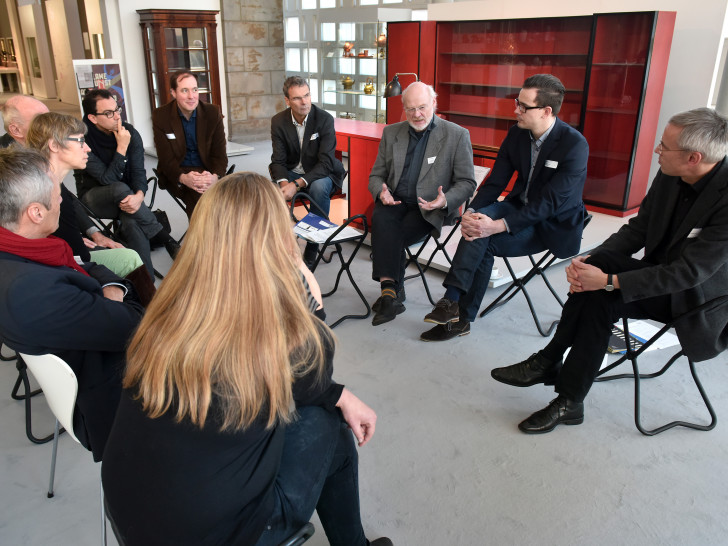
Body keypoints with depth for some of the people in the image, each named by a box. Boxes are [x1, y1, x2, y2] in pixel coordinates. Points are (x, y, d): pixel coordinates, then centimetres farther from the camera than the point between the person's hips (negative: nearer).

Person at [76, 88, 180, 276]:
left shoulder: (129, 132, -5)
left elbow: (139, 171, -10)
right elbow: (107, 179, -22)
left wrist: (139, 196, -32)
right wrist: (122, 147, -27)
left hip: (124, 197, 2)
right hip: (94, 200, -2)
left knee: (131, 221, -34)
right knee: (120, 189, -37)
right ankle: (168, 241, -30)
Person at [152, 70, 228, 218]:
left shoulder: (213, 112, 1)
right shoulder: (160, 116, -3)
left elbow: (220, 153, -2)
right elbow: (166, 159, -8)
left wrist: (215, 176, -26)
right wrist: (183, 178, -31)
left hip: (207, 171, 2)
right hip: (176, 175, -2)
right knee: (199, 195, -33)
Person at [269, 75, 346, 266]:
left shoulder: (325, 119, -16)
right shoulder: (278, 121, -6)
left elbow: (325, 163, -22)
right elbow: (278, 161, -7)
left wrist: (297, 184, -34)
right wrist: (283, 182, -31)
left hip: (320, 173, -2)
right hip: (292, 172, 3)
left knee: (319, 187, -36)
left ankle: (312, 248, -22)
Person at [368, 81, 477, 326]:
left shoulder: (457, 135, 1)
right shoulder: (391, 133, 13)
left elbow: (467, 183, 1)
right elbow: (376, 175, 16)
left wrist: (445, 200, -20)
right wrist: (381, 191, -9)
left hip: (429, 208, -3)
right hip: (395, 202, 3)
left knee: (391, 237, -29)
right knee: (380, 219, -32)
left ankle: (389, 293, -12)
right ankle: (391, 291, -32)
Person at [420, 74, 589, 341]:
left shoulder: (575, 145, -21)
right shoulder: (516, 134, -2)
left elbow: (549, 203, -26)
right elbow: (495, 182, -2)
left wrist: (498, 225, -35)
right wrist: (470, 212, -21)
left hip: (554, 224, -5)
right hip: (521, 207, 5)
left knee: (484, 241, -27)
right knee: (481, 219, -27)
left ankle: (457, 310, -17)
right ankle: (454, 309, -23)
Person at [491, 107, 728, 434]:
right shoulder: (669, 177, -5)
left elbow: (688, 272, -29)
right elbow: (638, 229, 1)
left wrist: (609, 281, -32)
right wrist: (592, 262, -17)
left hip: (699, 295, -6)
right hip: (662, 273, 6)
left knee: (601, 298, -27)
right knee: (597, 267, -23)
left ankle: (569, 403, -14)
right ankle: (548, 363, -13)